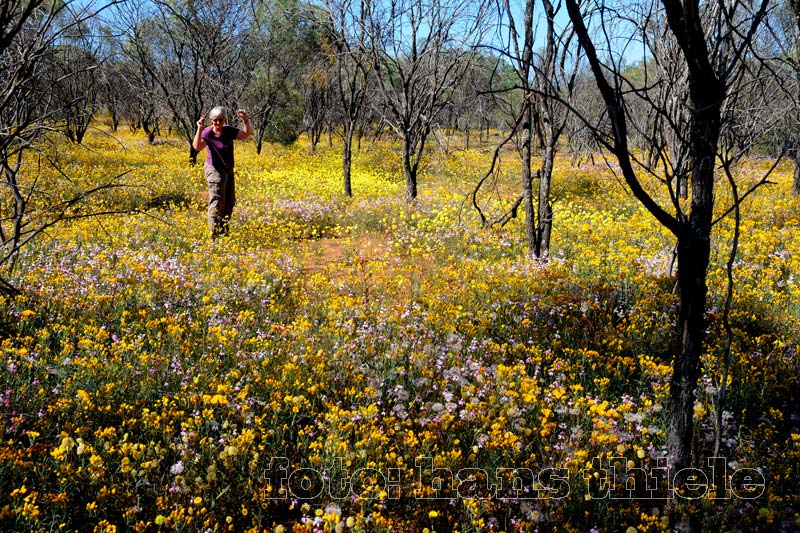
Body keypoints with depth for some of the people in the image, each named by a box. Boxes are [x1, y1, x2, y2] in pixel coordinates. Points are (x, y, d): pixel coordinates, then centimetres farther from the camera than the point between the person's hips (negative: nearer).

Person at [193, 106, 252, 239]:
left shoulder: (229, 131, 0)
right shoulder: (207, 133, -15)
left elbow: (246, 134, -9)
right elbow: (197, 146, -31)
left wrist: (245, 120, -25)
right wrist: (199, 129, -43)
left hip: (228, 170, 7)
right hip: (214, 169, -7)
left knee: (229, 202, 12)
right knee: (217, 201, -13)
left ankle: (223, 232, 25)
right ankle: (214, 234, -11)